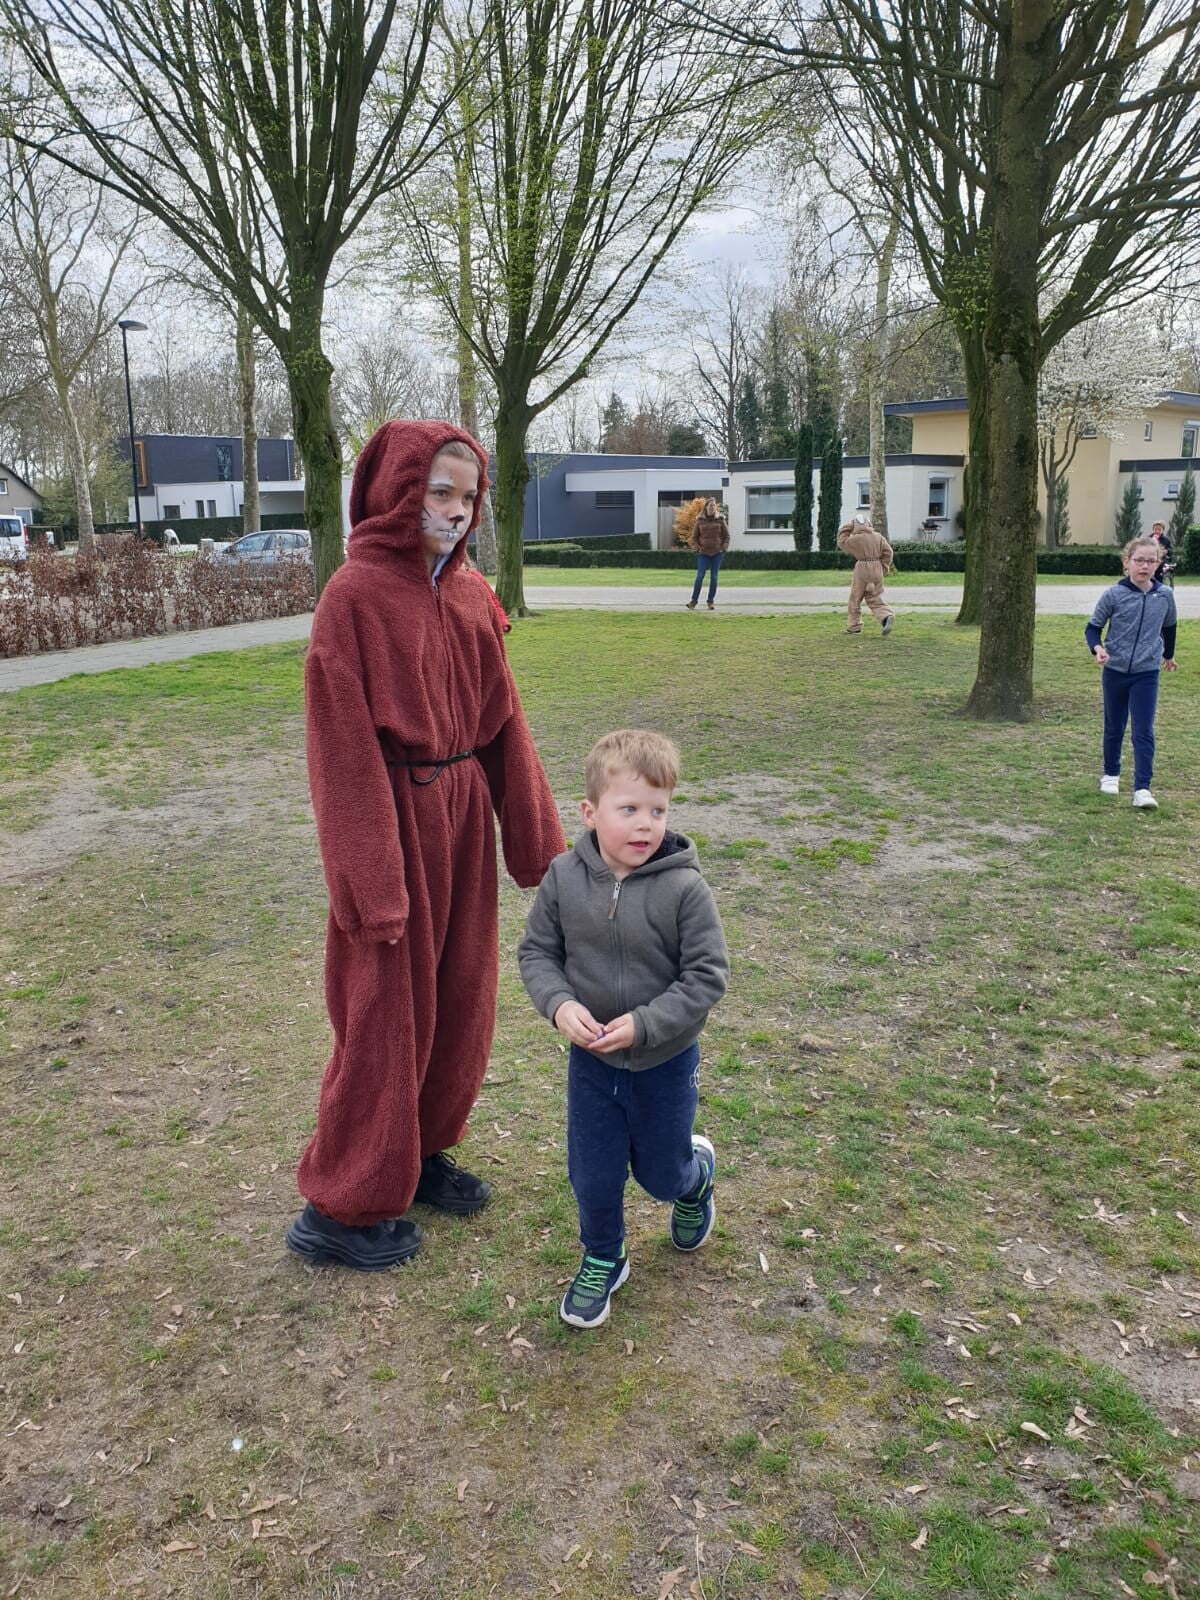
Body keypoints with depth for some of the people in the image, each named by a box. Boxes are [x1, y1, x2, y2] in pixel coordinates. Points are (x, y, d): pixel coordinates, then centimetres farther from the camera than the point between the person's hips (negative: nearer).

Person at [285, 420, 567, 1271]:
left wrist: (538, 837, 7)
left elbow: (504, 722, 8)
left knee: (460, 1001, 16)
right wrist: (370, 882, -18)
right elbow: (345, 748, -15)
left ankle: (423, 1152, 37)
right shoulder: (356, 595, -14)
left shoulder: (471, 596, 5)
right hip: (394, 819, -7)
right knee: (385, 1015, 4)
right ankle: (341, 1207, 21)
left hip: (463, 817, 7)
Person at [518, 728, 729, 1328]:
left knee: (660, 1172, 18)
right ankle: (602, 1260, 41)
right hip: (590, 1059, 2)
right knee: (592, 1173, 13)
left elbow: (706, 976, -18)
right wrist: (560, 1004, -21)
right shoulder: (564, 878, -14)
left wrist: (644, 1024, -26)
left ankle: (696, 1173, 54)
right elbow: (537, 951, -3)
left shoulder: (684, 889, -22)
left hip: (665, 1061, -2)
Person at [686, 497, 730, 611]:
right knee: (700, 576, -8)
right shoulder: (700, 521, 3)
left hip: (717, 553, 1)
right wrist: (697, 548, -7)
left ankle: (711, 601, 10)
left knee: (714, 577, 3)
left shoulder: (720, 520, 4)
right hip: (703, 553, -1)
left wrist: (724, 548, -5)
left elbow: (726, 536, 8)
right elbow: (694, 537, 8)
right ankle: (693, 600, -2)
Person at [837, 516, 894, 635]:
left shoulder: (855, 539, -10)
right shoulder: (878, 537, 3)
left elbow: (841, 542, 7)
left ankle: (854, 626, 16)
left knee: (855, 599, 11)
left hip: (862, 571, -4)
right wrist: (884, 568, 9)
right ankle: (887, 616, -15)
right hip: (877, 570, 4)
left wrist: (847, 527, 11)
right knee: (875, 599, 10)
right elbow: (888, 552, 3)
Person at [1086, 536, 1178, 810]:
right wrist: (1097, 648, -23)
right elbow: (1093, 627, -3)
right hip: (1114, 672, 0)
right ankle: (1110, 775, 34)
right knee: (1114, 728, 15)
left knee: (1144, 733, -6)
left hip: (1146, 674, 0)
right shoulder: (1114, 594, -10)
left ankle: (1142, 788, -7)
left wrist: (1168, 654, 30)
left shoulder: (1165, 596, -2)